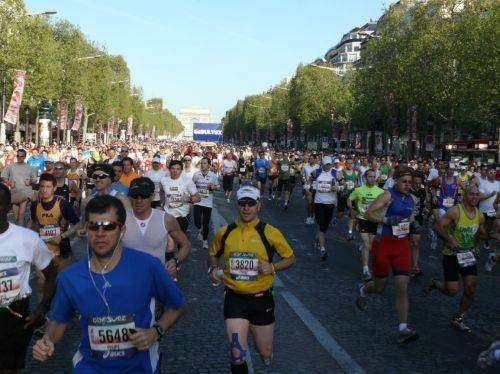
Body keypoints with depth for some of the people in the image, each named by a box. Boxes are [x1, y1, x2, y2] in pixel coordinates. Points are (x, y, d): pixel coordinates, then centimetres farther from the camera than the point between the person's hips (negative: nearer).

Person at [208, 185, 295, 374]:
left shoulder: (270, 233, -8)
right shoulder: (224, 233, -2)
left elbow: (290, 258, 2)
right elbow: (213, 255, 17)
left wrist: (273, 267, -15)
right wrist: (213, 269, -3)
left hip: (261, 299, 0)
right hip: (234, 298, 1)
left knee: (265, 353, 13)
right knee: (237, 354, -9)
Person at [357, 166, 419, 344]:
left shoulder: (412, 199, 10)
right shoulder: (388, 195, -10)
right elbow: (368, 213, -13)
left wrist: (412, 224, 9)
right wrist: (386, 220, -24)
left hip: (402, 245, 4)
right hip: (383, 243, -4)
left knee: (402, 287, -8)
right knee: (380, 287, 9)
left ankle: (403, 330, -7)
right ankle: (363, 289, 46)